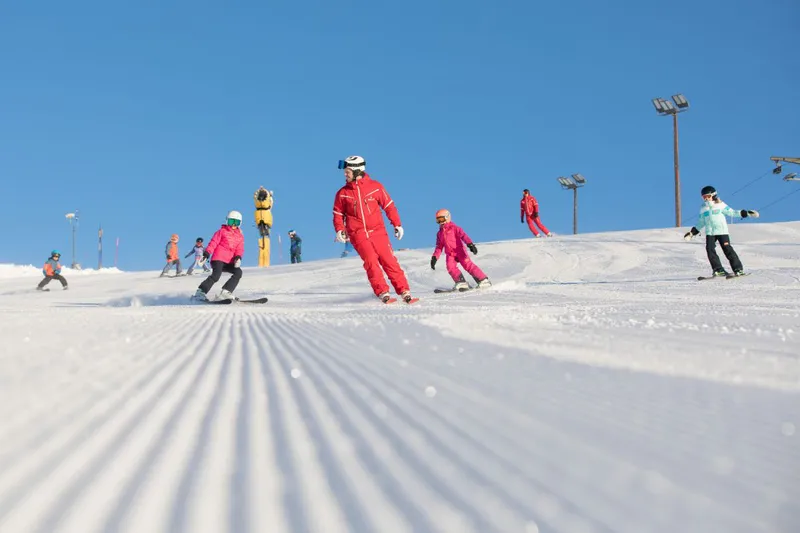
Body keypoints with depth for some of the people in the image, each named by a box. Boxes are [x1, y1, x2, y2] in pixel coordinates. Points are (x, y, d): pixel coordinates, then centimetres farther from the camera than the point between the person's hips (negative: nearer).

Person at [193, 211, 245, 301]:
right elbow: (213, 242, -1)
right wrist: (207, 253, -13)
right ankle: (201, 292, -15)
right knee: (216, 275, -24)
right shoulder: (222, 231, 6)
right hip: (218, 258, -5)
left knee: (238, 272, -17)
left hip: (229, 262, 5)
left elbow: (239, 249, 7)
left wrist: (238, 257, -15)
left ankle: (225, 292, -16)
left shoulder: (240, 236, 16)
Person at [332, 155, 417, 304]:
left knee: (389, 261, -6)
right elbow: (338, 213, 13)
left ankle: (404, 292, -2)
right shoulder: (342, 193, 4)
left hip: (378, 231, 0)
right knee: (371, 262, -15)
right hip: (358, 235, 1)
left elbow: (389, 206, 7)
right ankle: (382, 293, -10)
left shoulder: (375, 187, 0)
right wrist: (339, 229, -4)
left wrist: (397, 224, 5)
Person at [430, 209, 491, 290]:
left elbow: (463, 235, -15)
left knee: (468, 265, -19)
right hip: (450, 254, 5)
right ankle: (461, 283, -27)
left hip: (460, 251, -5)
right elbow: (439, 247, 21)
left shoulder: (454, 228, 0)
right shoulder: (440, 233, 18)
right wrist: (434, 257, 9)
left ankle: (484, 281, -17)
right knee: (450, 267, -22)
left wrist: (470, 244, -32)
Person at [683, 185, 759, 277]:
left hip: (722, 231, -3)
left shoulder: (720, 205, 4)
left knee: (727, 249, -11)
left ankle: (738, 269, -5)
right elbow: (701, 223, 21)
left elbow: (732, 212, 4)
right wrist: (692, 233, 15)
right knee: (710, 249, -14)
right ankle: (718, 269, -10)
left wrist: (746, 213, -4)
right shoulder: (703, 208, 14)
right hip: (710, 232, 3)